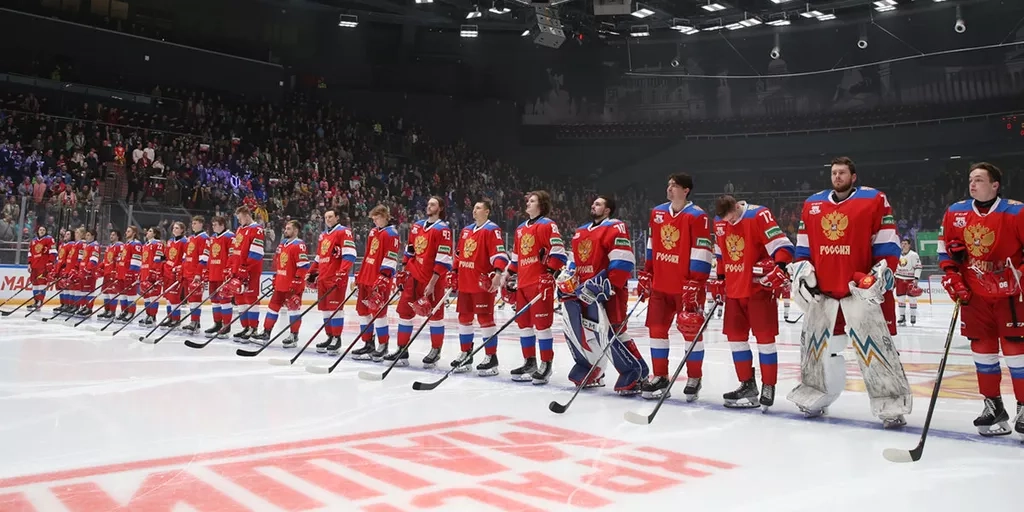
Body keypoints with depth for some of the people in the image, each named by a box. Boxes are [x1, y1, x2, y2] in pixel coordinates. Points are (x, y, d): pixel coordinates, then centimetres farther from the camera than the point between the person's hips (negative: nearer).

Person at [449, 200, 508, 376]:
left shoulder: (492, 230, -7)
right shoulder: (466, 230, 18)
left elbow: (499, 253, -17)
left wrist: (497, 273, -29)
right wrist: (454, 273, 21)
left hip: (483, 283, -8)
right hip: (464, 282, 8)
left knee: (485, 318, -6)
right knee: (464, 317, 13)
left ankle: (491, 357, 0)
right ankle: (465, 354, 24)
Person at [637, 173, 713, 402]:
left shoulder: (697, 216, -11)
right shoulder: (657, 213, 9)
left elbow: (701, 253, -14)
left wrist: (694, 285, -18)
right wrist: (645, 276, 14)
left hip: (686, 286, -6)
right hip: (660, 284, 6)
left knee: (691, 330, 4)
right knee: (657, 328, 8)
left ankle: (694, 379, 18)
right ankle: (659, 376, 20)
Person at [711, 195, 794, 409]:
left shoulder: (759, 215, -14)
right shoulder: (719, 222, 6)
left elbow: (783, 246, -20)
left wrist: (778, 271, -32)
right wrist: (720, 280, 19)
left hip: (760, 288, -6)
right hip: (733, 289, 7)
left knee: (764, 337, -2)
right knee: (735, 336, 8)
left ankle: (768, 388, 8)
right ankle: (747, 385, 20)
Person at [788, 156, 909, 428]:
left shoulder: (874, 200, -4)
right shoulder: (812, 204, 10)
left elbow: (887, 243, -5)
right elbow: (803, 245, 15)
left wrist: (880, 274, -12)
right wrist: (802, 270, 5)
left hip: (861, 288, -5)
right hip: (821, 288, 5)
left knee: (875, 345, -7)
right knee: (814, 343, 12)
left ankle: (892, 405, 3)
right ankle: (814, 396, 29)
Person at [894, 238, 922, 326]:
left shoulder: (914, 255, -9)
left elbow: (918, 267, -11)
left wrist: (916, 279, -17)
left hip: (910, 279, -5)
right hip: (900, 279, 5)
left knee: (912, 298, 0)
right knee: (900, 298, 5)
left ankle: (913, 316, 11)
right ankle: (902, 316, 13)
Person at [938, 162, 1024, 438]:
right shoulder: (955, 213, 0)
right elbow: (946, 250, 8)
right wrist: (953, 280, 0)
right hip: (974, 294, 4)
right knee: (982, 350, 9)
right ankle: (993, 405, 22)